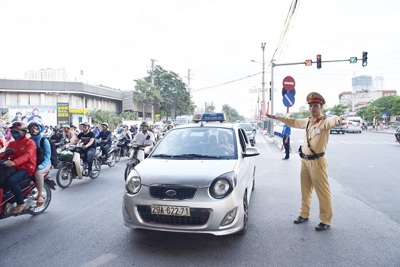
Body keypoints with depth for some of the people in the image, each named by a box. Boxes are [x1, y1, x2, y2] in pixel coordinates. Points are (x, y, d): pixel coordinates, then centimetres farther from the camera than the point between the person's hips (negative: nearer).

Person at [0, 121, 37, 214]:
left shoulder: (30, 143, -6)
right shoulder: (12, 143, 20)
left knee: (11, 181, -31)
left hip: (26, 167, -8)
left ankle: (21, 203, -15)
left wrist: (14, 162, -40)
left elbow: (27, 155, -23)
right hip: (14, 167, 8)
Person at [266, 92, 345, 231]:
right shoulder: (307, 121, 9)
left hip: (317, 161, -7)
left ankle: (326, 221, 14)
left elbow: (331, 121, -36)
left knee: (323, 192, 0)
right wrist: (277, 117, 29)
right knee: (305, 190, 17)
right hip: (305, 160, 7)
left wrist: (338, 120, -61)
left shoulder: (324, 121, -13)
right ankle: (304, 214, 32)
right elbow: (293, 122, 25)